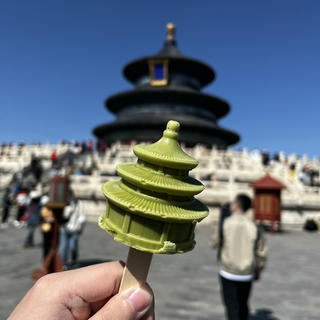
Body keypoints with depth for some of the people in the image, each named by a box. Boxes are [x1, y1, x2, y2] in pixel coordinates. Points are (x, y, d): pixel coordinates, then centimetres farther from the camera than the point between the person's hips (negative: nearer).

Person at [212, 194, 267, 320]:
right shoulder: (254, 227, -8)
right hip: (246, 275, 3)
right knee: (243, 305, 22)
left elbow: (216, 244, 1)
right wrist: (258, 271, 14)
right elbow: (261, 253, -2)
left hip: (228, 273, -3)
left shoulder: (224, 224, -14)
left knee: (232, 306, 5)